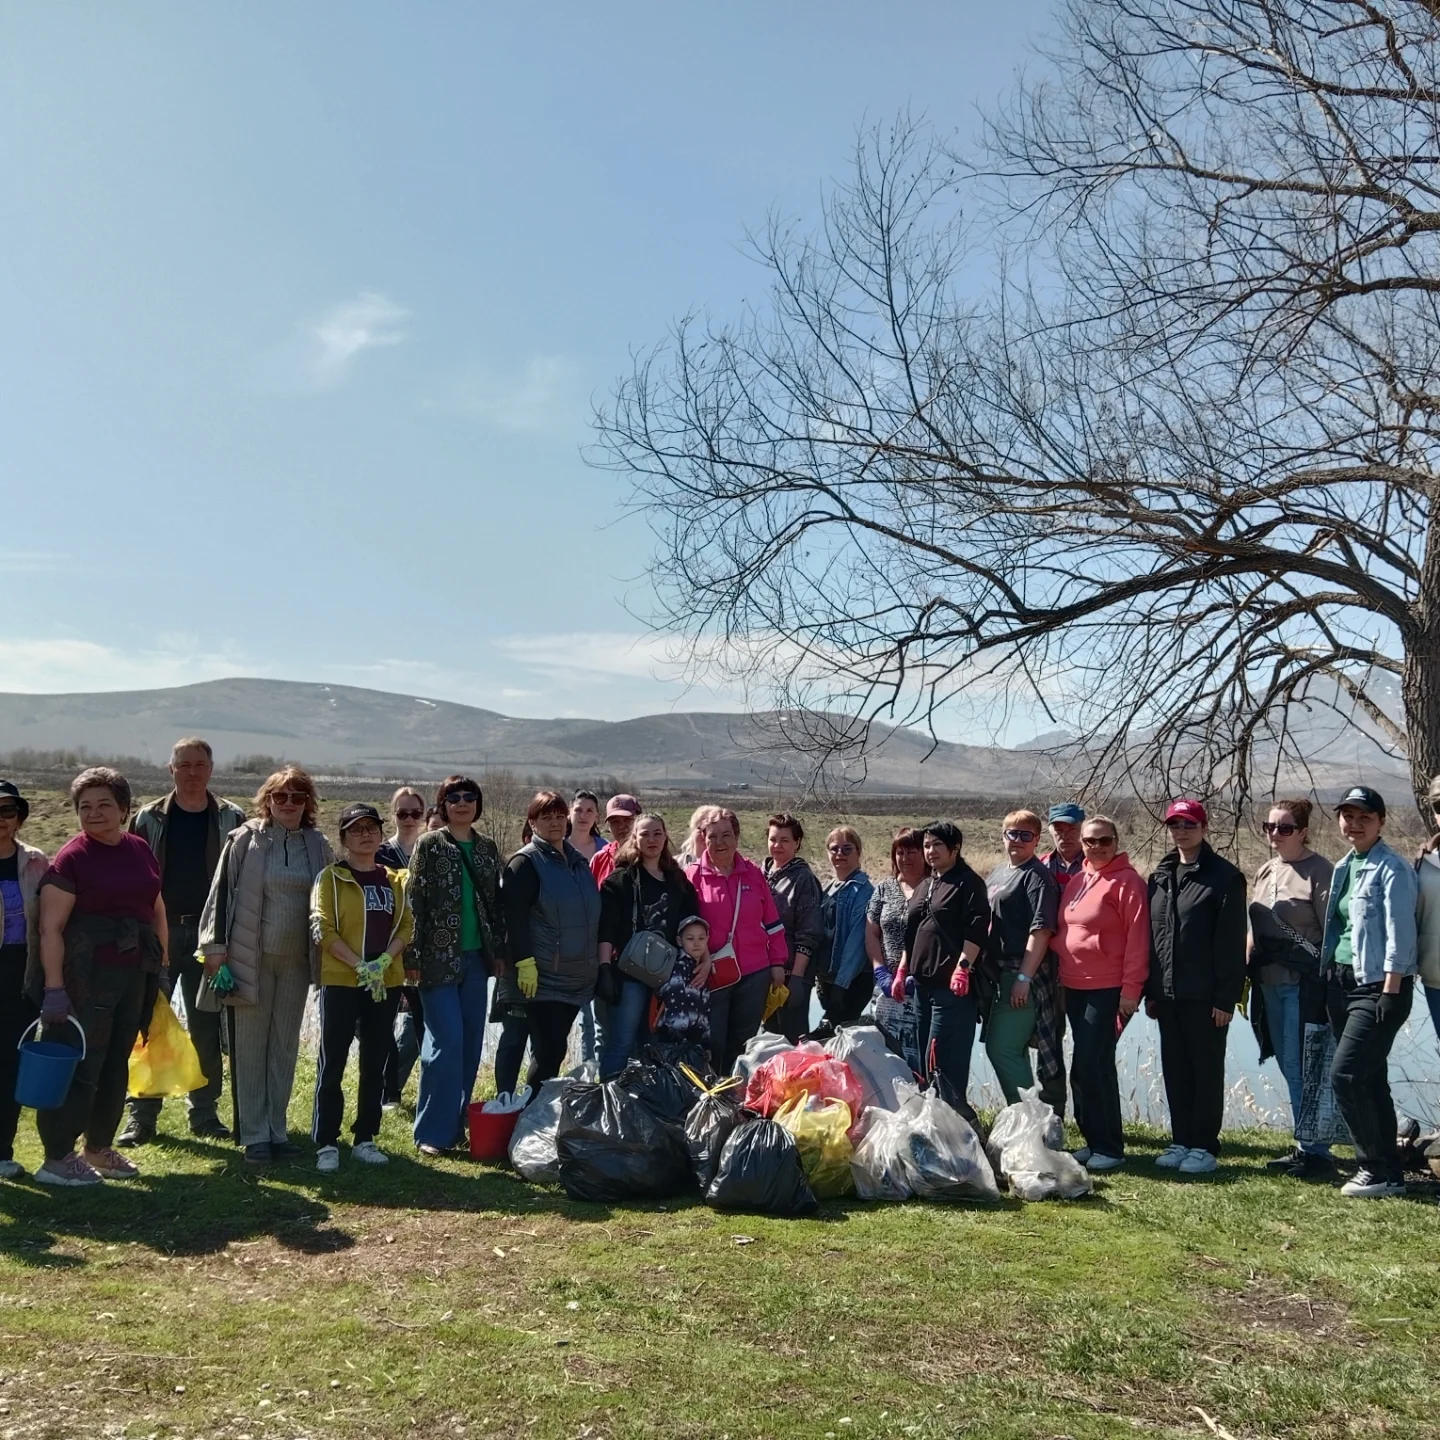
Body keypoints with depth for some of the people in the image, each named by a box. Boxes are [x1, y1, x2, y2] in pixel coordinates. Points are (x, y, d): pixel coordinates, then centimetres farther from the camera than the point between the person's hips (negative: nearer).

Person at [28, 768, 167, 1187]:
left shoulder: (140, 850, 8)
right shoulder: (71, 857, -11)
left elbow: (156, 910, 17)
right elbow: (50, 927, -15)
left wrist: (161, 965, 15)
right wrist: (54, 987, -20)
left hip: (134, 975, 6)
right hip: (86, 978, -6)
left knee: (115, 1064, 15)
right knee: (80, 1065, -2)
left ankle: (100, 1147, 29)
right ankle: (57, 1158, 10)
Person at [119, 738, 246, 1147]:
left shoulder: (231, 820, 3)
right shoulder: (149, 818, 3)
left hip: (208, 935, 0)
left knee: (206, 1028, 7)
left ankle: (204, 1112, 16)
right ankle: (142, 1116, 9)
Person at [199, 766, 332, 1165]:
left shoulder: (318, 846, 6)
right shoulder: (244, 840, -5)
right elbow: (221, 891, -4)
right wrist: (215, 947, -8)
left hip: (296, 960, 3)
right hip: (251, 957, -3)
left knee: (285, 1047, 10)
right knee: (250, 1048, 3)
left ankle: (277, 1130, 19)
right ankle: (254, 1135, 11)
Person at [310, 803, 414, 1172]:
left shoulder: (395, 880, 11)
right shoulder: (331, 877, 0)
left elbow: (407, 926, 5)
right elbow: (323, 928, -9)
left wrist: (382, 962, -12)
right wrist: (359, 966, -17)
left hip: (386, 983, 4)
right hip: (340, 981, -4)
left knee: (375, 1064, 9)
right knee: (332, 1064, -1)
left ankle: (365, 1139, 18)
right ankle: (326, 1144, 7)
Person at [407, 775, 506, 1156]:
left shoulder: (487, 848, 10)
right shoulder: (429, 845, -4)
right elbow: (414, 902, -7)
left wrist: (499, 951, 10)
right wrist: (414, 957, -11)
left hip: (476, 957, 5)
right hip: (439, 958, -5)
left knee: (471, 1043, 8)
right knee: (447, 1042, -9)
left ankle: (455, 1122, 19)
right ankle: (433, 1131, 0)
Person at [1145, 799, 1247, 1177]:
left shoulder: (1224, 877, -7)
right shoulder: (1160, 878, 13)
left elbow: (1231, 942, -11)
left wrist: (1226, 997, -15)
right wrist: (1150, 991, 11)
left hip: (1205, 996, -6)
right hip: (1168, 994, 6)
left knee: (1206, 1070, 3)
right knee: (1175, 1070, 12)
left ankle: (1204, 1147, 11)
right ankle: (1181, 1142, 21)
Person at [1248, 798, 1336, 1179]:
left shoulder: (1318, 871, -9)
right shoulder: (1265, 871, 13)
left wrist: (1328, 981, -15)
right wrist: (1247, 975, 13)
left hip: (1304, 985, -7)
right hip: (1270, 984, 8)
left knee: (1303, 1068, -4)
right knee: (1290, 1069, 13)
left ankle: (1317, 1151, 6)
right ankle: (1304, 1145, 23)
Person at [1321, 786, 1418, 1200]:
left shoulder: (1392, 870, -10)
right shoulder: (1344, 867, 13)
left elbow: (1399, 933, -15)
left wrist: (1390, 992, -18)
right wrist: (1330, 978, 15)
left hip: (1378, 987, -8)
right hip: (1343, 984, 8)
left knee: (1345, 1075, -12)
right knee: (1369, 1080, 11)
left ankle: (1380, 1169, 0)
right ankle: (1385, 1168, 19)